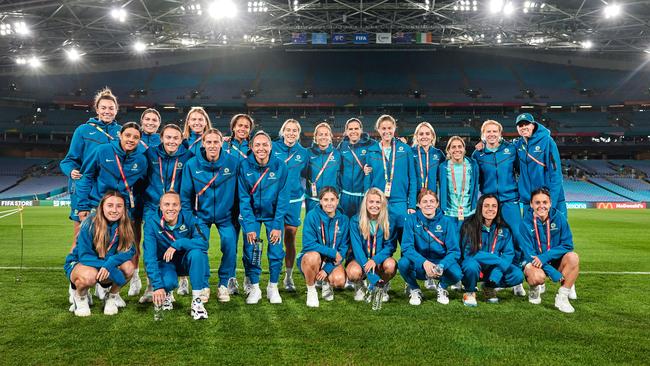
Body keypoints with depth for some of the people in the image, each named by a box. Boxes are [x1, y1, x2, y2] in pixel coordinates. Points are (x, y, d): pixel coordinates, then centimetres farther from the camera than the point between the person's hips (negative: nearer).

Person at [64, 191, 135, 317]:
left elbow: (130, 250, -17)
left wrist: (110, 263, -36)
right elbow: (84, 256, -23)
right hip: (79, 263, -3)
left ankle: (112, 296, 5)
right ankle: (79, 297, 0)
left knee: (128, 267, -26)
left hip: (108, 268, 3)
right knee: (90, 275, -37)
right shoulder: (90, 224, -23)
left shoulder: (124, 225, -12)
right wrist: (108, 267, -37)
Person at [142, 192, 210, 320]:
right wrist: (157, 286, -31)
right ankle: (166, 294, 8)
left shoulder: (188, 218, -16)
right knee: (168, 282, -33)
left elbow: (204, 242, -28)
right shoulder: (152, 222, -18)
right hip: (165, 262, -1)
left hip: (187, 261, 1)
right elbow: (150, 257, -23)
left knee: (196, 252, -32)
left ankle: (197, 301, -23)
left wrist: (177, 244, -36)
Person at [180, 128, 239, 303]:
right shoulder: (192, 164, -11)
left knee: (229, 243, -17)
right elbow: (185, 194, -3)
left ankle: (224, 284, 5)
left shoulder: (232, 162, -12)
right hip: (201, 214, 0)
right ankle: (203, 286, 8)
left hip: (225, 215, 0)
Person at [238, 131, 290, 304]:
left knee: (276, 251, -5)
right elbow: (243, 198, -13)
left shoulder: (280, 166, -15)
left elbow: (283, 197, -12)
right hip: (251, 214, 0)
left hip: (273, 214, 0)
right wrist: (249, 226, -18)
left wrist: (277, 225, -15)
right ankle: (254, 288, 13)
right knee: (250, 251, -5)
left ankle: (273, 287, 16)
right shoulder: (244, 166, -15)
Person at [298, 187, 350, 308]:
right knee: (314, 256, -37)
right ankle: (311, 291, -8)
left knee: (340, 280, -28)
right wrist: (333, 252, -21)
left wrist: (327, 269, -14)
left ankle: (327, 283, 13)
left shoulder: (343, 219, -4)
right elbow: (308, 244, -19)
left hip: (332, 261, 2)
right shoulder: (312, 215, -13)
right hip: (310, 259, -2)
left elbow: (343, 249, -3)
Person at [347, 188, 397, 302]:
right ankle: (359, 287, 5)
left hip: (379, 260, 1)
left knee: (391, 264, -32)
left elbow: (390, 246, -6)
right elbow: (357, 249, -16)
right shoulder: (355, 221, -11)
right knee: (354, 271, -34)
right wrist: (372, 277, -26)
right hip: (361, 260, -1)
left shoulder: (389, 222, -6)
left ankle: (383, 287, 3)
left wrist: (375, 260, -27)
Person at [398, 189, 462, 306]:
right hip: (418, 265, 0)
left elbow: (454, 251, -10)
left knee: (456, 274, -30)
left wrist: (440, 266, -29)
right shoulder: (412, 220, -7)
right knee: (403, 263, -31)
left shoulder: (446, 221, -6)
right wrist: (424, 262, -31)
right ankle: (414, 289, 2)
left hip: (441, 263, 0)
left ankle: (442, 287, 8)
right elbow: (406, 247, -14)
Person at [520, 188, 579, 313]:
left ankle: (562, 297, -15)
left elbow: (567, 245, -10)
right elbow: (529, 254, -18)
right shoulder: (526, 223, -17)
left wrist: (545, 256, -26)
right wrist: (556, 275, -26)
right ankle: (534, 289, 4)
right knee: (538, 276, -35)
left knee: (573, 257, -28)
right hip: (534, 262, -2)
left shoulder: (559, 217, -10)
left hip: (555, 260, 3)